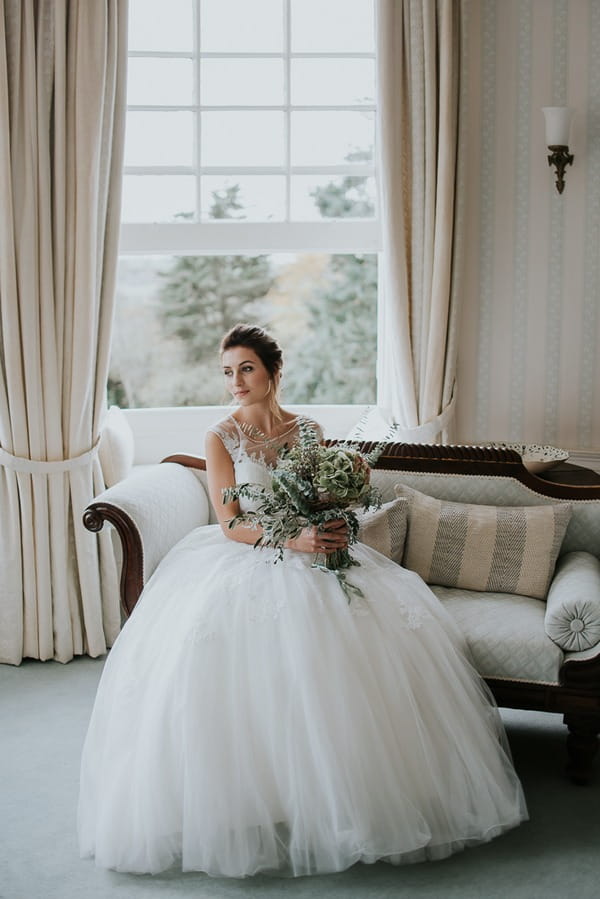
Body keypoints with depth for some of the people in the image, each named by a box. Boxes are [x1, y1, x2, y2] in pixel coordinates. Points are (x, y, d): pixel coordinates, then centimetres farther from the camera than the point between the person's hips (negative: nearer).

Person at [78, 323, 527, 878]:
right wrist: (291, 539, -23)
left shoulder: (308, 430, 8)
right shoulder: (222, 438, -2)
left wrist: (333, 531, -11)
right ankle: (246, 807, -10)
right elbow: (230, 524, -9)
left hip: (311, 556, 3)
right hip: (245, 561, -3)